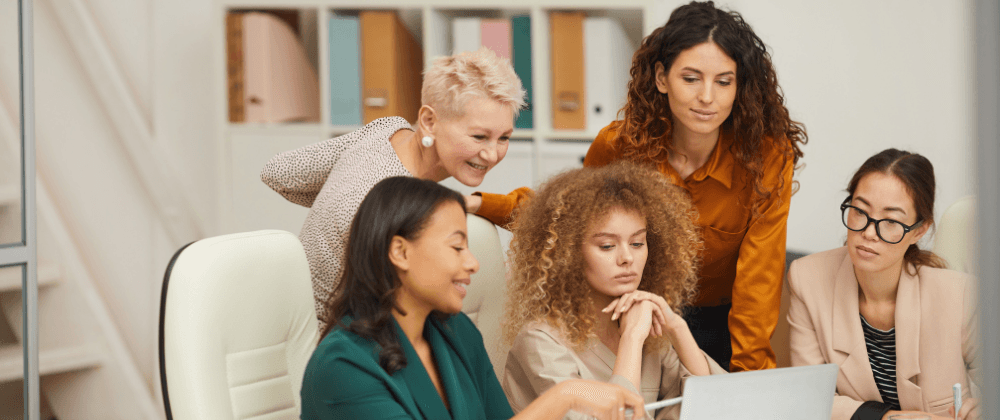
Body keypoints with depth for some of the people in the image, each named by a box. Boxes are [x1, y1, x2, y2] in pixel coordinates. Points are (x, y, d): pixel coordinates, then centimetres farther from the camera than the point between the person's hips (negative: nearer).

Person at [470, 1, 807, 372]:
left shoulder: (768, 157, -17)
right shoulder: (618, 146, -11)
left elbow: (758, 280, -18)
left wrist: (750, 374, -27)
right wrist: (480, 204, -4)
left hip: (720, 328, -1)